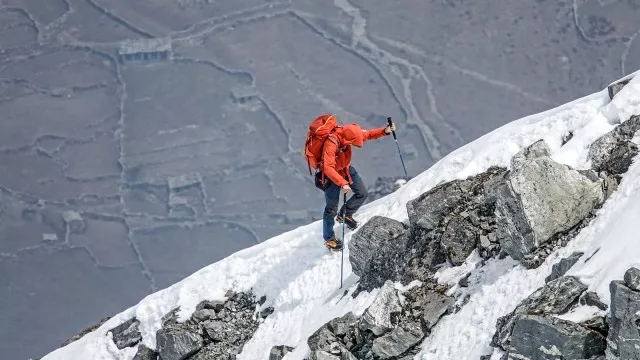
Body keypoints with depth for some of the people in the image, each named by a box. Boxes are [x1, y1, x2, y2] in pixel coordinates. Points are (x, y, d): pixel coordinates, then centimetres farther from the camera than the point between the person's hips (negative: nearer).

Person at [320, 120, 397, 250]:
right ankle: (329, 239, 19)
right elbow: (328, 168, -43)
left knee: (362, 194, 10)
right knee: (331, 208, 2)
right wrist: (342, 183, -49)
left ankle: (345, 215, 34)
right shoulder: (331, 144, -39)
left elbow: (367, 135, -8)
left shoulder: (348, 132, -19)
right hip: (332, 174, -7)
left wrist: (385, 131, -23)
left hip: (346, 169, 7)